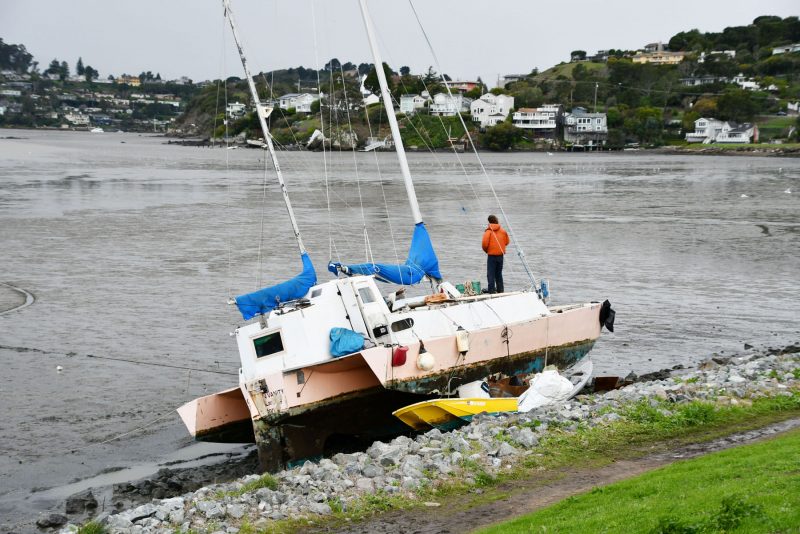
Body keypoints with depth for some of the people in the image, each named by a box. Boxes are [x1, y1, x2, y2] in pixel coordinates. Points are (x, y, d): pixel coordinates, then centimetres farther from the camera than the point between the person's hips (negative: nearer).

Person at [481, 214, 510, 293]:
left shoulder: (489, 231, -10)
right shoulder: (503, 231, 4)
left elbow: (485, 243, -16)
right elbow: (507, 242, 11)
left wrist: (486, 250, 4)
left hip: (491, 255, -5)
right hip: (500, 254, 5)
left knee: (491, 274, 0)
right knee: (499, 273, 16)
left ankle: (492, 290, -6)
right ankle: (500, 290, 17)